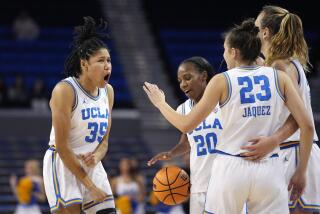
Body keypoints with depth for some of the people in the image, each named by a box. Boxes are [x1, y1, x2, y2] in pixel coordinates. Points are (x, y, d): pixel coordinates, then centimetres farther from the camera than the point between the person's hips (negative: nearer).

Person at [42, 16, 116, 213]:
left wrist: (96, 156, -13)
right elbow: (62, 147, -18)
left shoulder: (108, 91, 5)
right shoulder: (65, 90, -16)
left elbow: (104, 140, 12)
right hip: (63, 164, -7)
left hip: (92, 165, 7)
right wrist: (90, 186, -19)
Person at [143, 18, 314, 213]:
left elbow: (186, 125, 2)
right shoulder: (279, 78, 3)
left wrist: (160, 103, 19)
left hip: (231, 168, -1)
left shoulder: (222, 81, -1)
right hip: (270, 171, 1)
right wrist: (301, 172, 6)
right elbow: (307, 125, -2)